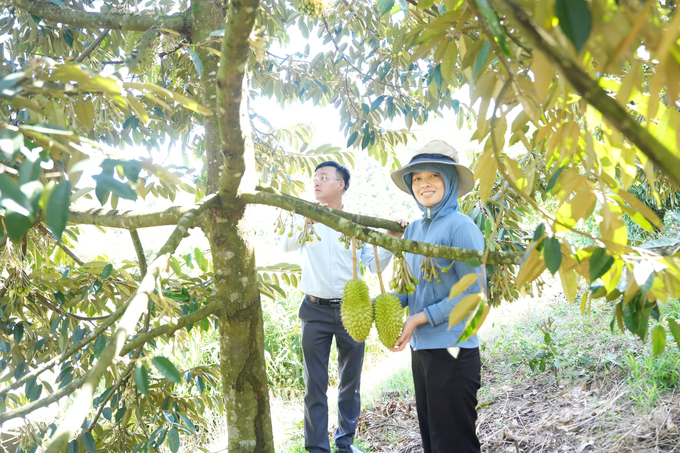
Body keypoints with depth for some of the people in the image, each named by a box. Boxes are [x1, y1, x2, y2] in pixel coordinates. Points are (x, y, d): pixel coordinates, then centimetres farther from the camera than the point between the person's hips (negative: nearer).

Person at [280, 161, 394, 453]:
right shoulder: (305, 217, 3)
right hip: (316, 311, -1)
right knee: (315, 384, 1)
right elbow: (284, 245, -16)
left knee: (351, 380, 12)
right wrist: (304, 223, -31)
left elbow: (374, 265, 2)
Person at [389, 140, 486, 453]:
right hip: (421, 348, 7)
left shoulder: (460, 226, -12)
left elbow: (473, 293, -16)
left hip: (452, 351, -7)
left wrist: (419, 319, -16)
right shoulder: (413, 229, 9)